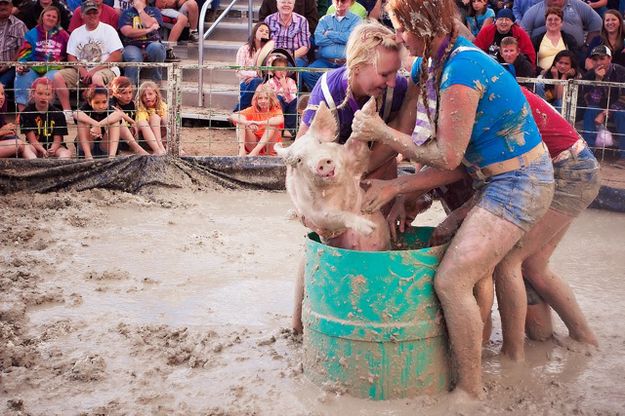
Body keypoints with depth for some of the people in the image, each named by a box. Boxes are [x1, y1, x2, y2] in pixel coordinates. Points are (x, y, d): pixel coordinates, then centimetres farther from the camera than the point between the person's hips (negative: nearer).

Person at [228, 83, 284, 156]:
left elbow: (280, 120, -33)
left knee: (272, 124, -26)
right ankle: (241, 150, -29)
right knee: (240, 121, -14)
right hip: (253, 146, 2)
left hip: (270, 149, -2)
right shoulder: (252, 110, -1)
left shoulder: (276, 110, -6)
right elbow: (233, 116, -17)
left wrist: (259, 123, -42)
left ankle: (255, 152, -33)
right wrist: (247, 123, -36)